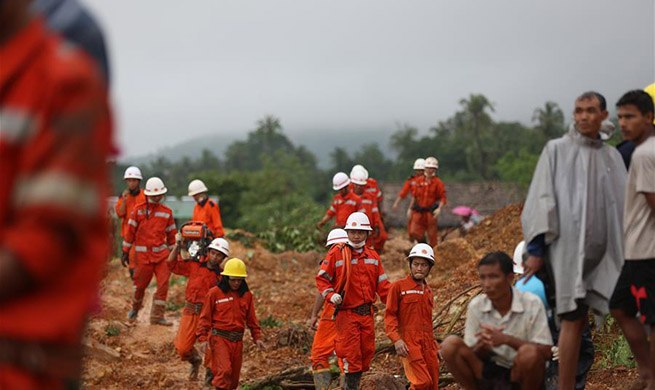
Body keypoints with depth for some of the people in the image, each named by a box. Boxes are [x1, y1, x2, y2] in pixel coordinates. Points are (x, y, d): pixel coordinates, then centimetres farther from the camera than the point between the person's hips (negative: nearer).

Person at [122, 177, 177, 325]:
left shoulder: (167, 212, 8)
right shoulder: (138, 210, 0)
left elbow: (171, 234, 15)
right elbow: (130, 231, 2)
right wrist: (125, 252, 1)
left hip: (162, 254, 2)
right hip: (143, 254, -2)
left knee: (163, 284, -8)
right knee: (140, 284, 5)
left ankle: (157, 316, 1)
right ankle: (135, 308, 34)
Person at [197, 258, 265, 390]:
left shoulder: (246, 295, 8)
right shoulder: (215, 293, -4)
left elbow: (251, 319, 15)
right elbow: (205, 317, -2)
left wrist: (257, 337, 8)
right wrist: (203, 338, -9)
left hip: (237, 340, 5)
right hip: (220, 338, -4)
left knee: (234, 376, 9)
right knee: (224, 371, -19)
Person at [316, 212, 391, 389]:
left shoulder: (373, 256, 10)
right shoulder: (336, 255, -3)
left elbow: (382, 284, 12)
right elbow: (322, 278, 0)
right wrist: (330, 295, -17)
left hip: (367, 313, 5)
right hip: (346, 313, -5)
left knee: (367, 352, 8)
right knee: (352, 355, -7)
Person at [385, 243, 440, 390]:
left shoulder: (428, 291, 19)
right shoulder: (398, 287, 1)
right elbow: (389, 315, -4)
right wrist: (396, 339, -17)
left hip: (428, 343, 6)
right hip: (409, 343, -6)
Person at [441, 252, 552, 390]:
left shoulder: (532, 303, -12)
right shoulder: (476, 306, -4)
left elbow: (545, 352, -16)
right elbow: (470, 355, 0)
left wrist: (506, 339, -28)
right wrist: (483, 344, -24)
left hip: (520, 375, -2)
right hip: (490, 372, 2)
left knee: (529, 353, -36)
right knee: (450, 345, -20)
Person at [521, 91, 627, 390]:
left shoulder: (612, 157, 15)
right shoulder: (556, 150, 3)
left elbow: (623, 204, 14)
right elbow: (541, 199, -2)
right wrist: (535, 249, -9)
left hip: (602, 251, 4)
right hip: (568, 248, -3)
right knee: (574, 320, -9)